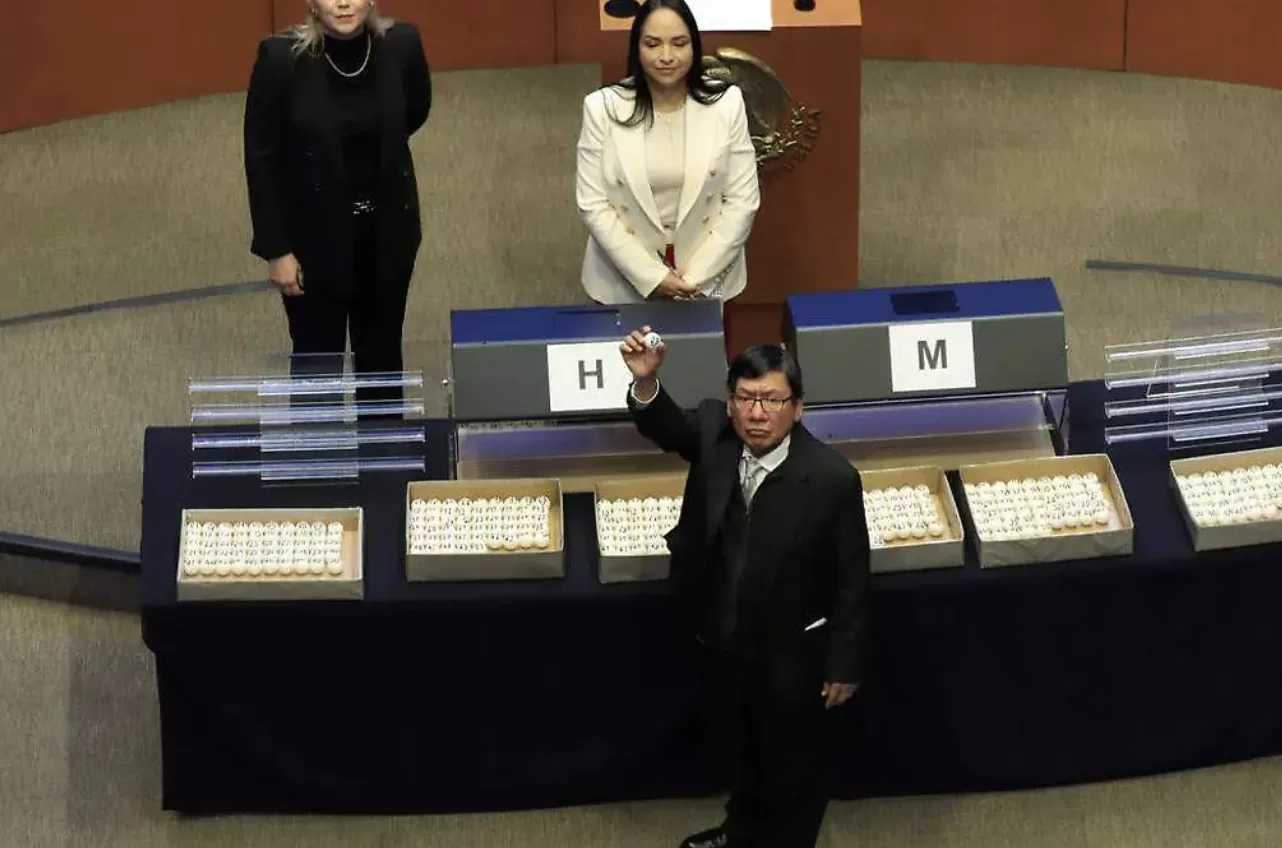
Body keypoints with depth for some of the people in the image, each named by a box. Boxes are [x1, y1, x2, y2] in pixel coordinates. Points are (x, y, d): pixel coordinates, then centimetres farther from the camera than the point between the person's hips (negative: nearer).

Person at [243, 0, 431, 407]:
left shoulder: (401, 44, -12)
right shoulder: (282, 56, -20)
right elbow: (261, 156, -12)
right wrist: (275, 249, -12)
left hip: (386, 230, 3)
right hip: (313, 234, -3)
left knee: (381, 352, 17)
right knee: (317, 358, 9)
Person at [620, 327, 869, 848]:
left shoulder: (832, 478, -28)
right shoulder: (714, 432, -18)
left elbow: (851, 579, -19)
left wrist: (844, 666, -11)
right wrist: (646, 380, -34)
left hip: (792, 652, -5)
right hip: (721, 638, 5)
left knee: (793, 762, 21)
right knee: (734, 748, 31)